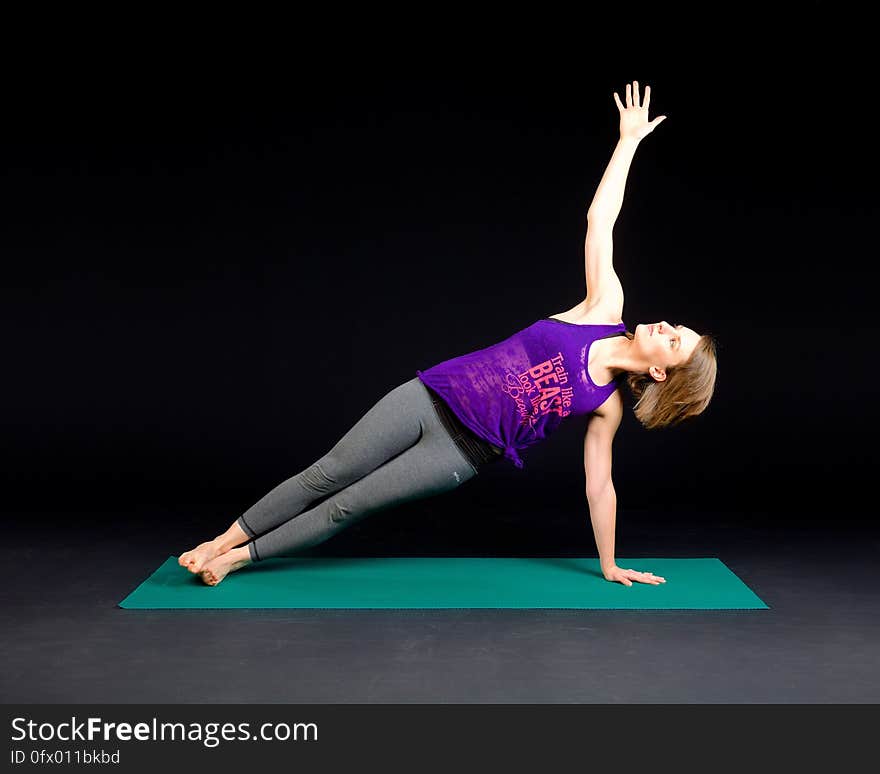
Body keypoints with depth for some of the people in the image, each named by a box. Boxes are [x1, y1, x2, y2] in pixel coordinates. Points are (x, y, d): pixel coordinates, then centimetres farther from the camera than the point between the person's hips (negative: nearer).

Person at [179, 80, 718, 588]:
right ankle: (225, 540, 15)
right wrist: (628, 140, 0)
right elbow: (599, 220, 0)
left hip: (461, 452, -2)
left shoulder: (606, 404, -3)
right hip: (431, 396, 2)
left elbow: (599, 485, 4)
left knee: (349, 505, -2)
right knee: (327, 475, 1)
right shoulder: (606, 309, 0)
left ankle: (238, 558, 13)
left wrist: (610, 566, 6)